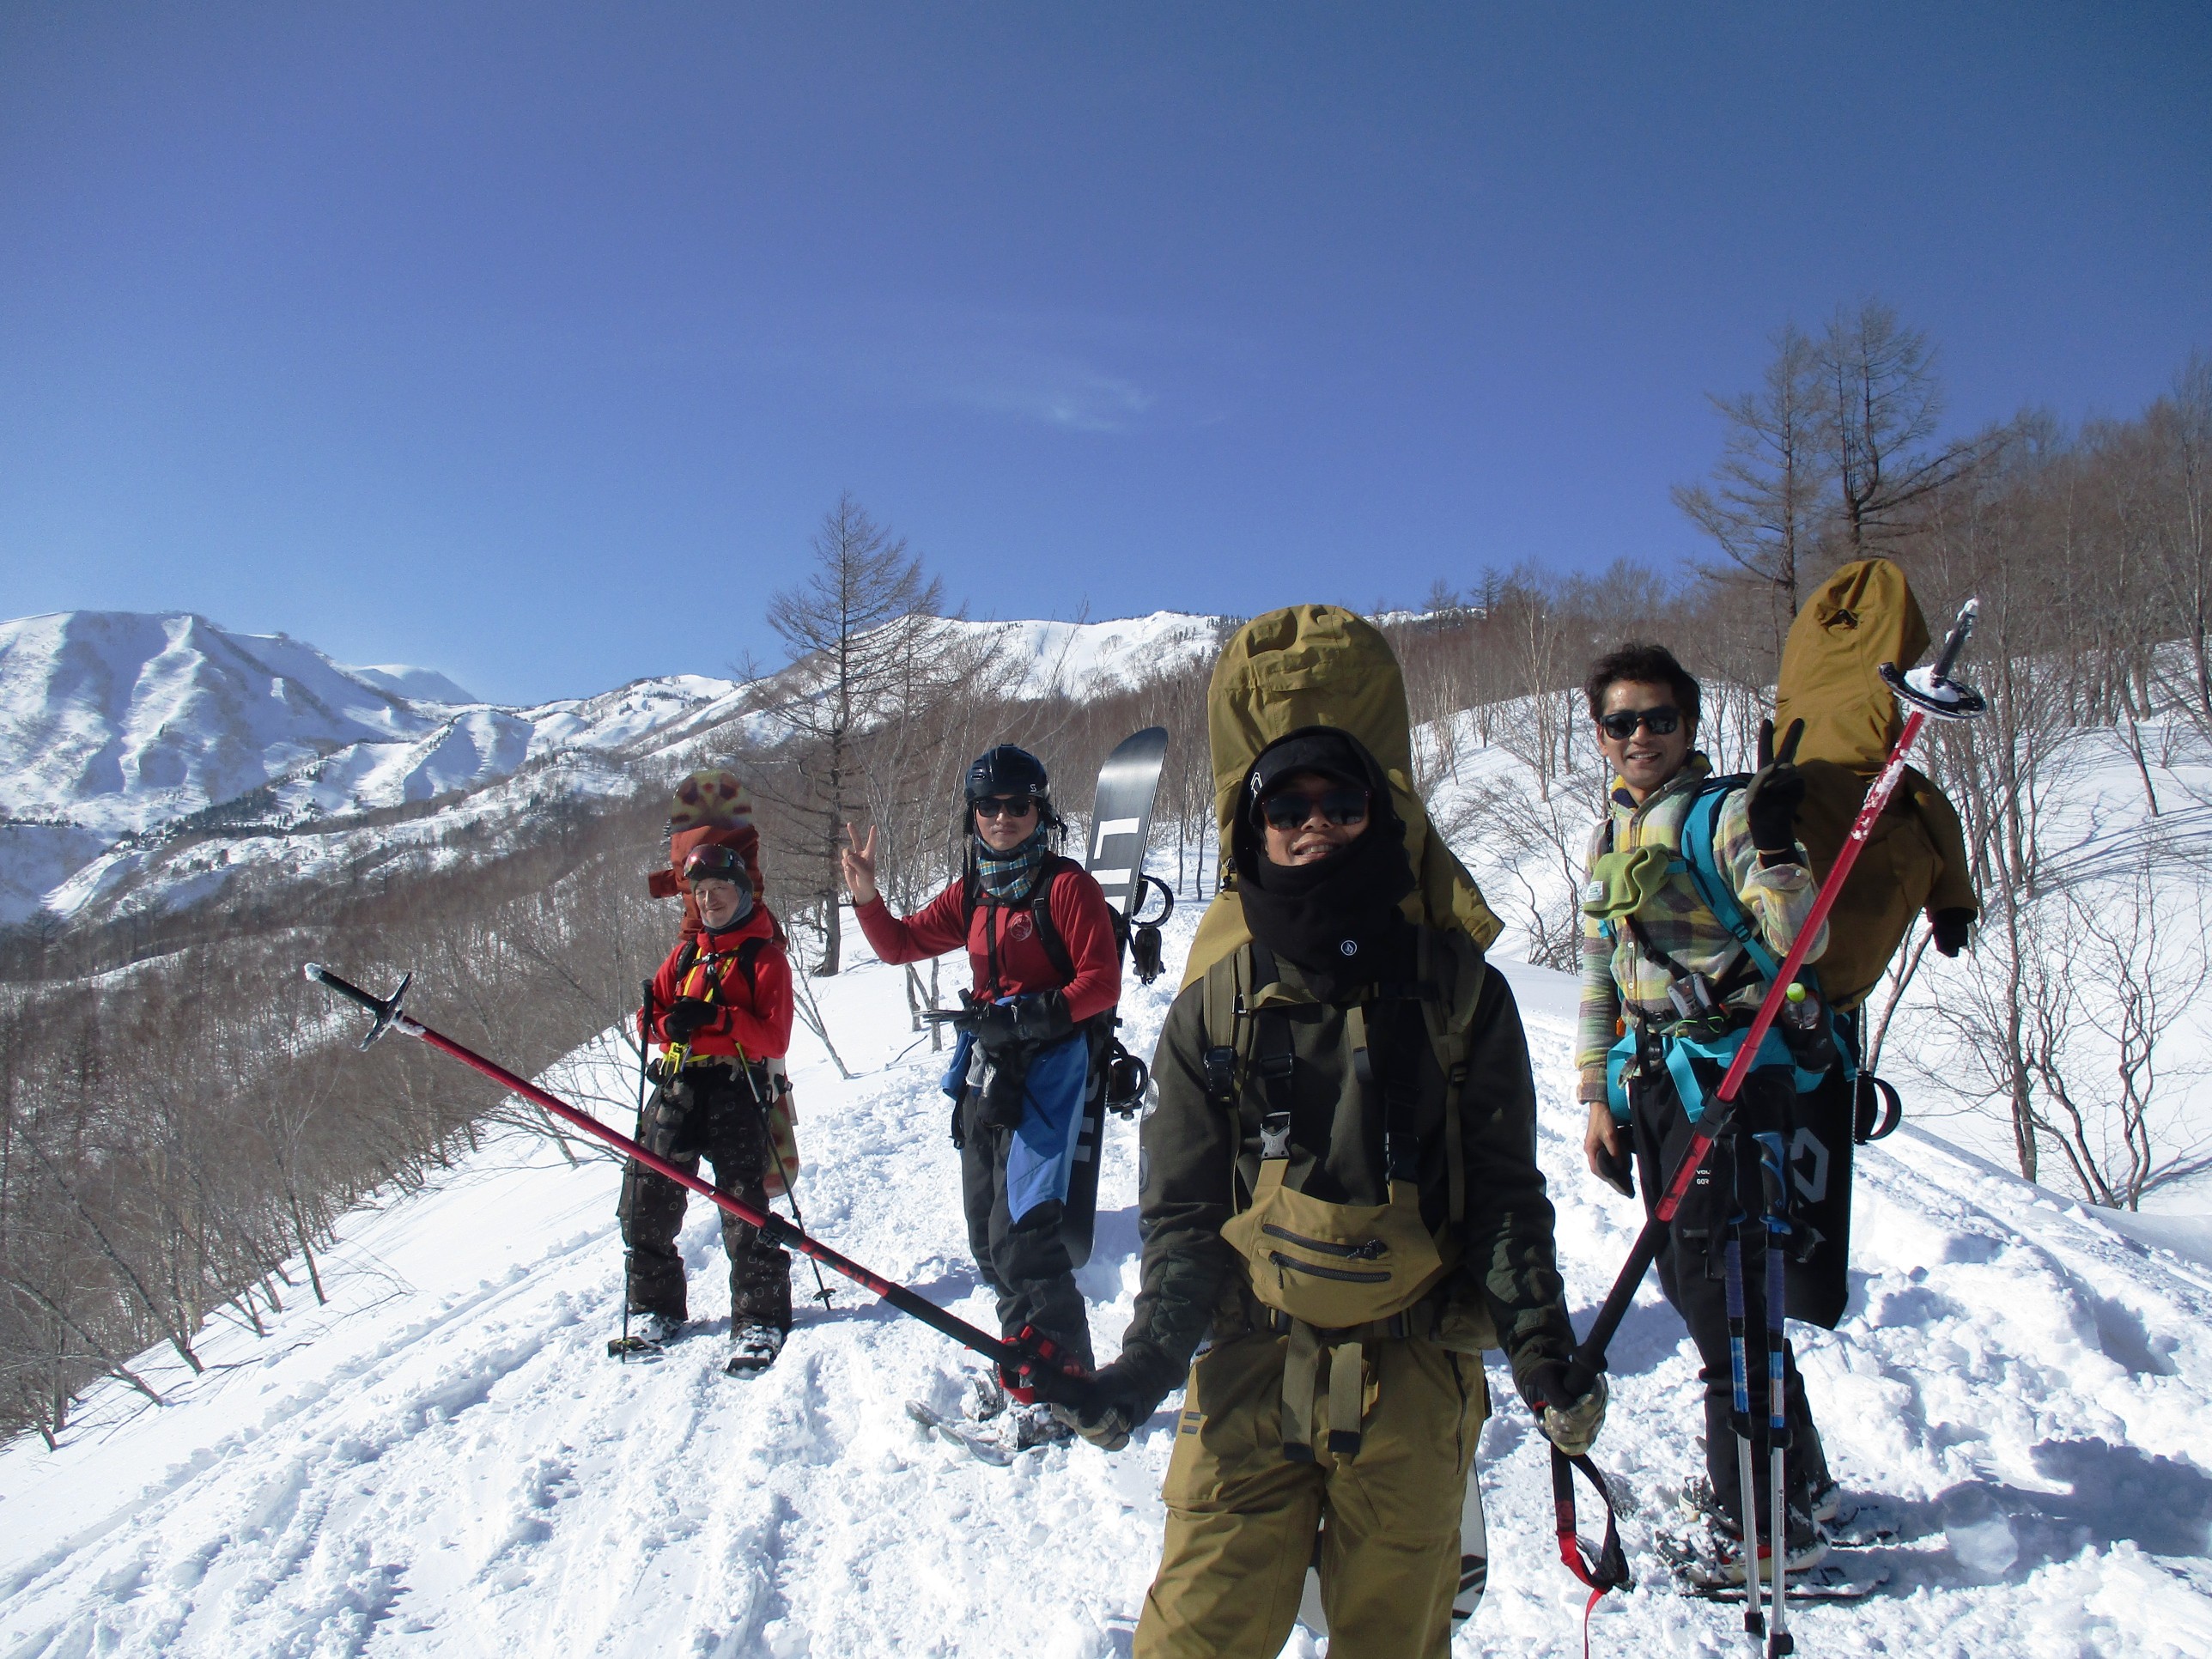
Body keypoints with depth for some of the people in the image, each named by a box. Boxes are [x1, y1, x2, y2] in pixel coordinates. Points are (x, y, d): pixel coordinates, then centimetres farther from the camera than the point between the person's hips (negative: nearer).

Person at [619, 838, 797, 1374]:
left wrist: (718, 1016, -22)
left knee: (743, 1208, -10)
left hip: (736, 1091, -6)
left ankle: (760, 1320, 2)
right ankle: (655, 1309, 24)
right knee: (646, 1202, 7)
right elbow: (653, 1011, 17)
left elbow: (775, 1040, -8)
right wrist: (668, 1023, -7)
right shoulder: (686, 952, 18)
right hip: (677, 1087, 6)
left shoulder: (766, 957, 1)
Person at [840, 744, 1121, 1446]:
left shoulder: (1066, 885, -8)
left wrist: (1036, 1014, -23)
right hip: (985, 1070, 8)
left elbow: (1101, 984, -11)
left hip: (1049, 1066, -8)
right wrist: (865, 894, -4)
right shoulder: (972, 894, 12)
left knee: (1021, 1231, -11)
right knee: (987, 1232, 13)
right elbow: (901, 943, 12)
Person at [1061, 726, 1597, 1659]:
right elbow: (1183, 1208, 4)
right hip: (1252, 1370, 0)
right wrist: (1150, 1357, -9)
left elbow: (1504, 1190, 3)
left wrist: (1541, 1346, -9)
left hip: (1413, 1379, 0)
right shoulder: (1213, 1006, 3)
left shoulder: (1457, 990, 2)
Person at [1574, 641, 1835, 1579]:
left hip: (1728, 1071, -8)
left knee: (1721, 1289, -6)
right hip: (1651, 1079, 8)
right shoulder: (1609, 835, 13)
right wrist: (1599, 1097, 14)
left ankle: (1765, 1520, 9)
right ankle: (1793, 1474, 32)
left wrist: (1774, 851, -33)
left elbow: (1799, 941, -18)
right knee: (1688, 1279, 14)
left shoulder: (1728, 813, -9)